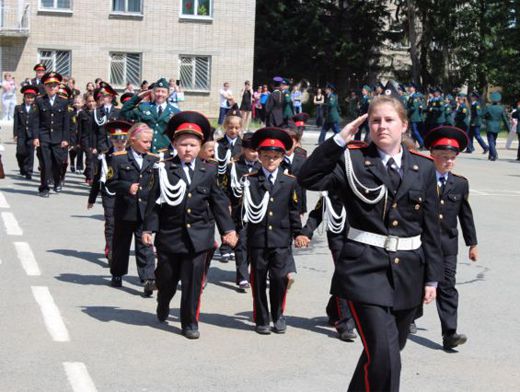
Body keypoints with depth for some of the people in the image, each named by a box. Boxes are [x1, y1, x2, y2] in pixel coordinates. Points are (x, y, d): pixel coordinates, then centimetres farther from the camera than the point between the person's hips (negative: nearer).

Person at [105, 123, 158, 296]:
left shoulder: (153, 160, 6)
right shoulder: (118, 158, -3)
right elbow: (110, 183, -6)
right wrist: (127, 187, -19)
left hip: (145, 211, 1)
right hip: (124, 210, -1)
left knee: (144, 245, -4)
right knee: (121, 243, 14)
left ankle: (148, 278, -9)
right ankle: (117, 274, 30)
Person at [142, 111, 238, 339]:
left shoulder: (208, 172, 3)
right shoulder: (164, 170, -2)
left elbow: (219, 202, 8)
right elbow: (154, 201, -1)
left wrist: (228, 229, 4)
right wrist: (149, 229, -5)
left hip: (198, 237, 0)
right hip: (169, 235, 0)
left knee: (193, 282, 0)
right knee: (167, 278, 14)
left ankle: (190, 322, 13)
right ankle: (163, 306, 44)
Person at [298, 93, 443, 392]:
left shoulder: (423, 167, 6)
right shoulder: (352, 160, -1)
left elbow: (431, 227, 8)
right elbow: (308, 179, -17)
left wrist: (432, 277, 7)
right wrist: (339, 140, -18)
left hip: (408, 271, 4)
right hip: (365, 269, -4)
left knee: (385, 351, 18)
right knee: (384, 355, -14)